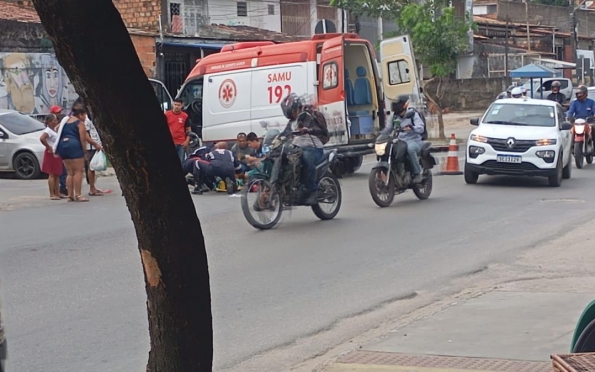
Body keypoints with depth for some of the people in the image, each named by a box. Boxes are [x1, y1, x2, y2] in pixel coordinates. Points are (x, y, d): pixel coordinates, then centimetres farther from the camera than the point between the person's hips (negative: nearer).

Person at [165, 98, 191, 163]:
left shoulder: (185, 116, 5)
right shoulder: (167, 115, 1)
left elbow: (188, 130, 9)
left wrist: (187, 141, -1)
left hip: (181, 143, 1)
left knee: (181, 162, 4)